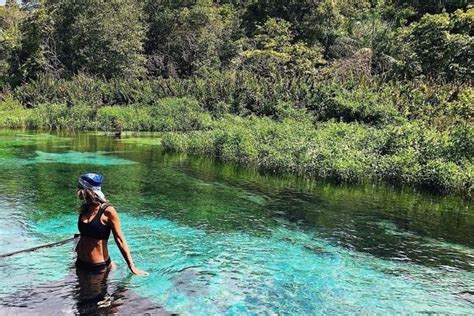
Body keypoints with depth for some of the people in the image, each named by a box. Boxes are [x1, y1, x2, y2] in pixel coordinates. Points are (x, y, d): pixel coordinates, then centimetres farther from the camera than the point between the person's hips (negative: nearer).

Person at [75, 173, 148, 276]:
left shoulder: (107, 211, -16)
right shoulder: (84, 208, 2)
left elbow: (120, 240, -15)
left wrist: (132, 266, -16)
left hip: (99, 267, -6)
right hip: (81, 263, 6)